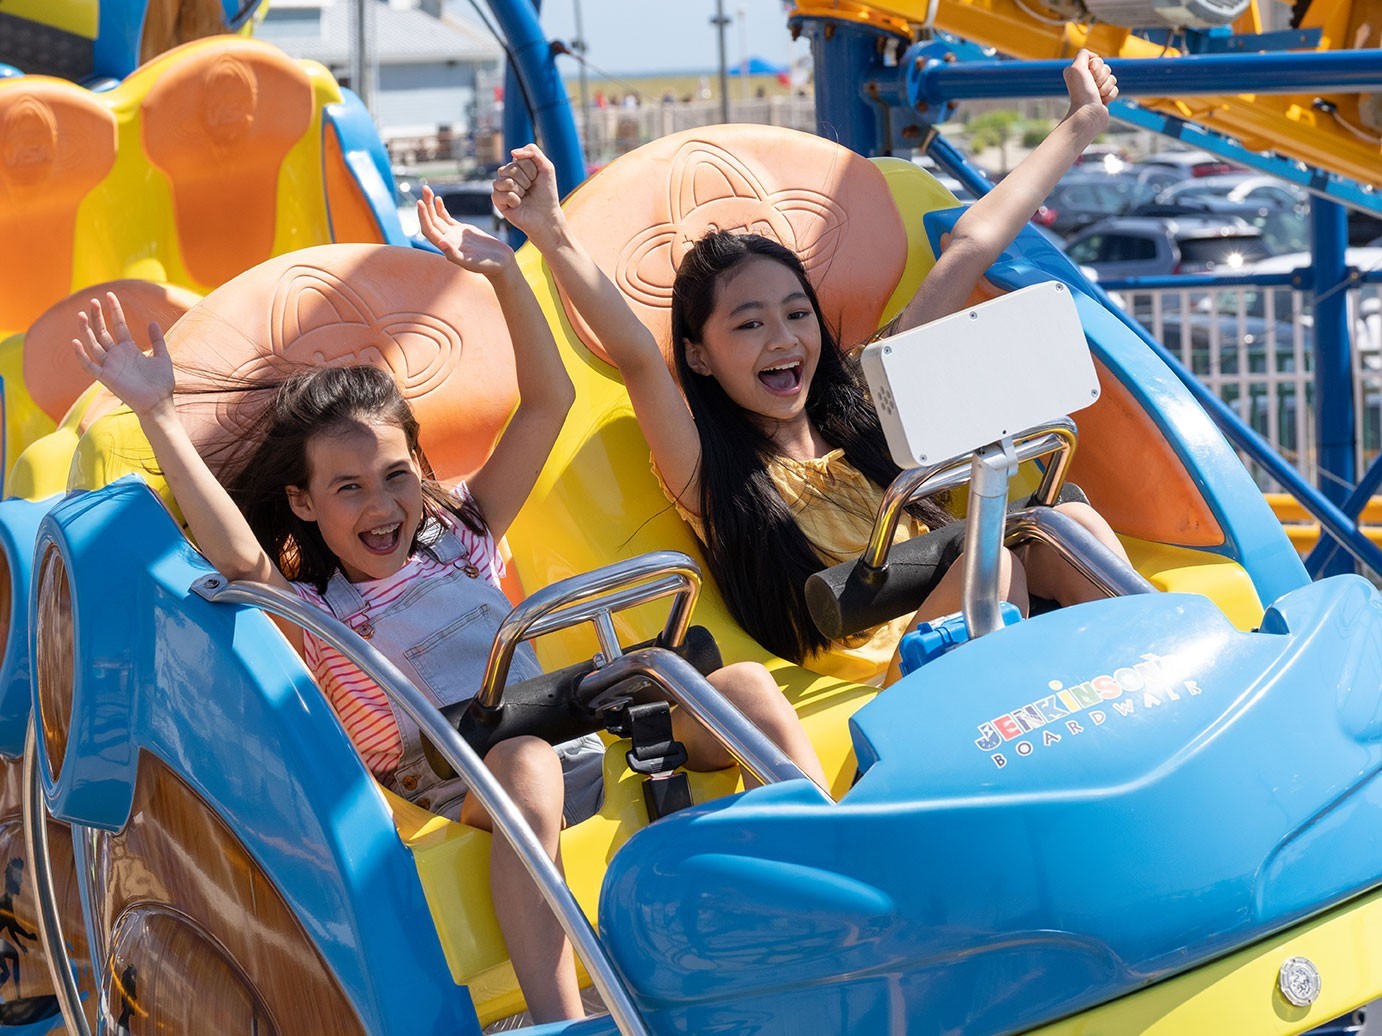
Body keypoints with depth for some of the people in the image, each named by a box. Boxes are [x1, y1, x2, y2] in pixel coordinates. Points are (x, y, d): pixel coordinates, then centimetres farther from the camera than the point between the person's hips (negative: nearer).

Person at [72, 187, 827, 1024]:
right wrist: (159, 417, -22)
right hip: (465, 789, -5)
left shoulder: (459, 535, 21)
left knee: (744, 685, -16)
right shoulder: (308, 610, 7)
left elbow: (549, 402, 19)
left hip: (583, 743, 5)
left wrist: (505, 272, 11)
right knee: (525, 765, -41)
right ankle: (560, 1018, -52)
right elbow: (237, 555, -16)